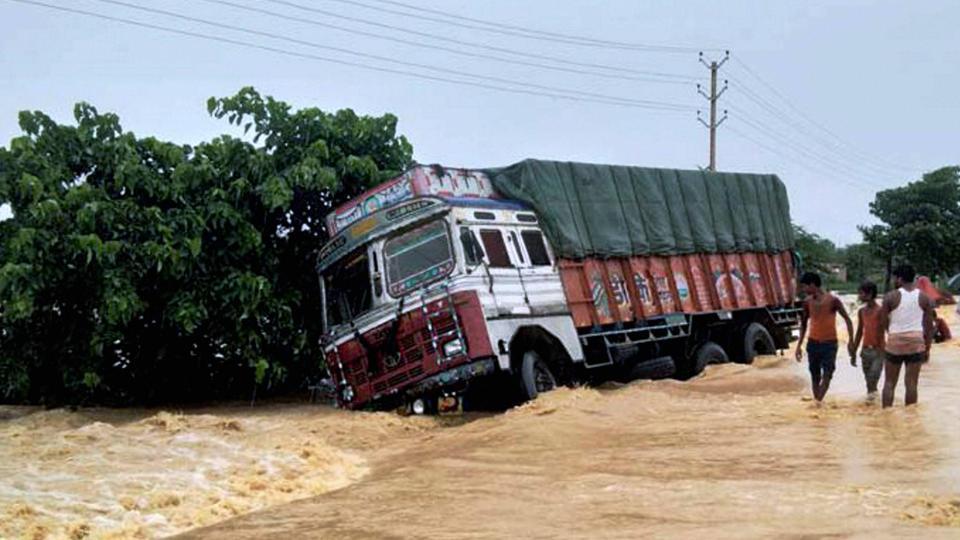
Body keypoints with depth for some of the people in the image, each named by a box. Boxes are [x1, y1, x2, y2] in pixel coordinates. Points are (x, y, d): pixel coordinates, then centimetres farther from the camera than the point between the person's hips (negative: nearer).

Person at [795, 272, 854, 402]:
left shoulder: (833, 300, -13)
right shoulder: (807, 302, 1)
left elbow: (847, 320, -6)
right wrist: (799, 345, 10)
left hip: (829, 343, -4)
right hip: (813, 343, 4)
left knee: (827, 376, -10)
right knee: (815, 377, 7)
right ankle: (816, 403, 12)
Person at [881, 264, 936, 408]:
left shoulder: (890, 296, -5)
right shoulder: (924, 298, 2)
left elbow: (884, 322, -2)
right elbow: (929, 326, 5)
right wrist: (927, 348, 11)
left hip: (895, 341, -2)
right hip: (916, 342, 2)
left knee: (889, 382, 7)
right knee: (911, 383, 5)